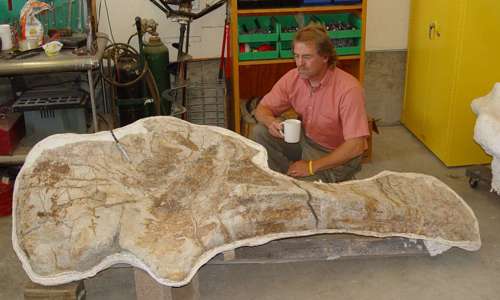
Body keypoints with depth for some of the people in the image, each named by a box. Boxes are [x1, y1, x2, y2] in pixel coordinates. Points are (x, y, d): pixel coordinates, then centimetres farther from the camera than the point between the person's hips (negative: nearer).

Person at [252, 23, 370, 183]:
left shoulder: (349, 89, -27)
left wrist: (312, 166, -25)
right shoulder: (293, 77, -10)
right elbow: (262, 109, 0)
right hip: (306, 139, 6)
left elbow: (355, 146, -28)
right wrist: (271, 122, -26)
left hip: (338, 156, -6)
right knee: (259, 133, -11)